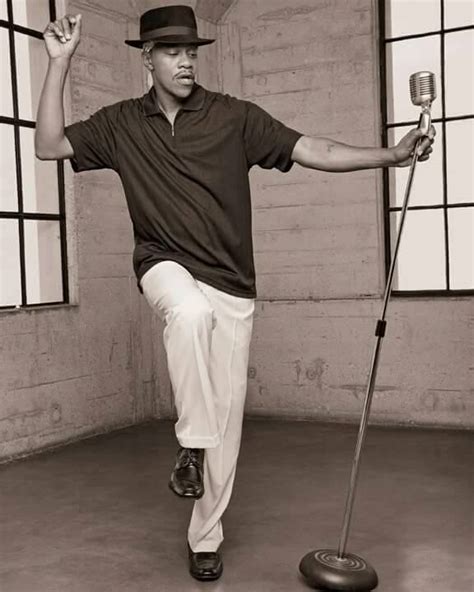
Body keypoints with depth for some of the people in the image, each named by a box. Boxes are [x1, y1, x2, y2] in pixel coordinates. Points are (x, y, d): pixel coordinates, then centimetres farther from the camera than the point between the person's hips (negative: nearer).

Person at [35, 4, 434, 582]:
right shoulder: (122, 124, 5)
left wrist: (391, 155, -16)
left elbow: (313, 151, -5)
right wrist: (59, 63, -4)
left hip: (231, 285, 1)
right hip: (167, 267, 0)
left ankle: (205, 538, 19)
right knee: (190, 310, -38)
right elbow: (48, 145, 3)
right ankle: (191, 443, -18)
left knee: (227, 414, 1)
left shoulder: (234, 117, -2)